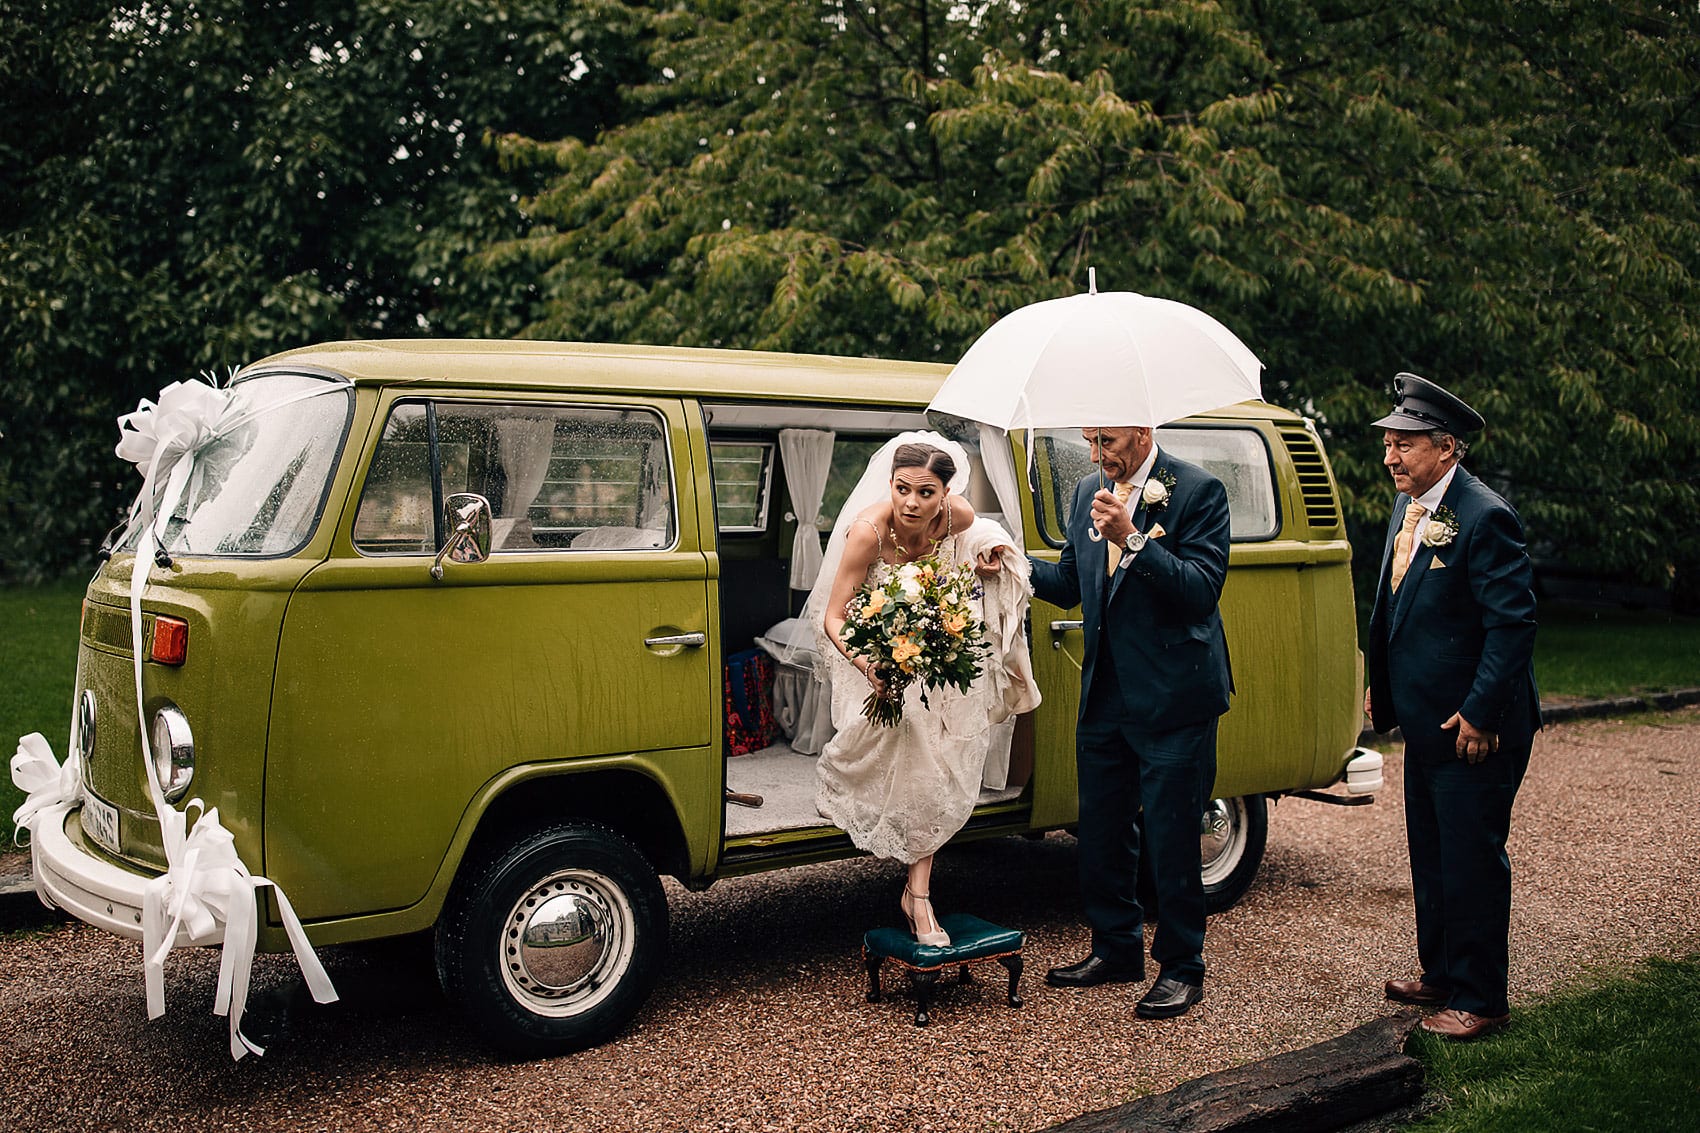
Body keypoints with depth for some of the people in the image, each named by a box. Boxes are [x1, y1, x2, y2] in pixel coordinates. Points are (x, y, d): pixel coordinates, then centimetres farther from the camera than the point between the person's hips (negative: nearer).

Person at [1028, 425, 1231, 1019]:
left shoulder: (1198, 491, -10)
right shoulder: (1089, 492, 9)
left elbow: (1202, 589, -20)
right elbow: (1069, 584, 12)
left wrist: (1131, 537, -27)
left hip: (1172, 700, -7)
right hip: (1104, 697, 7)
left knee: (1171, 837, 2)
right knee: (1101, 831, 16)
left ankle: (1180, 968, 19)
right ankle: (1116, 950, 33)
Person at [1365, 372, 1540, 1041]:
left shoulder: (1483, 517, -19)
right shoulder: (1407, 510, 9)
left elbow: (1514, 622, -21)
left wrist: (1480, 714, -21)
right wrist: (1380, 684, 13)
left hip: (1474, 728, -9)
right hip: (1425, 722, 9)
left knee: (1472, 861, 2)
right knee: (1430, 856, 19)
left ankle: (1480, 999, 16)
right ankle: (1440, 975, 34)